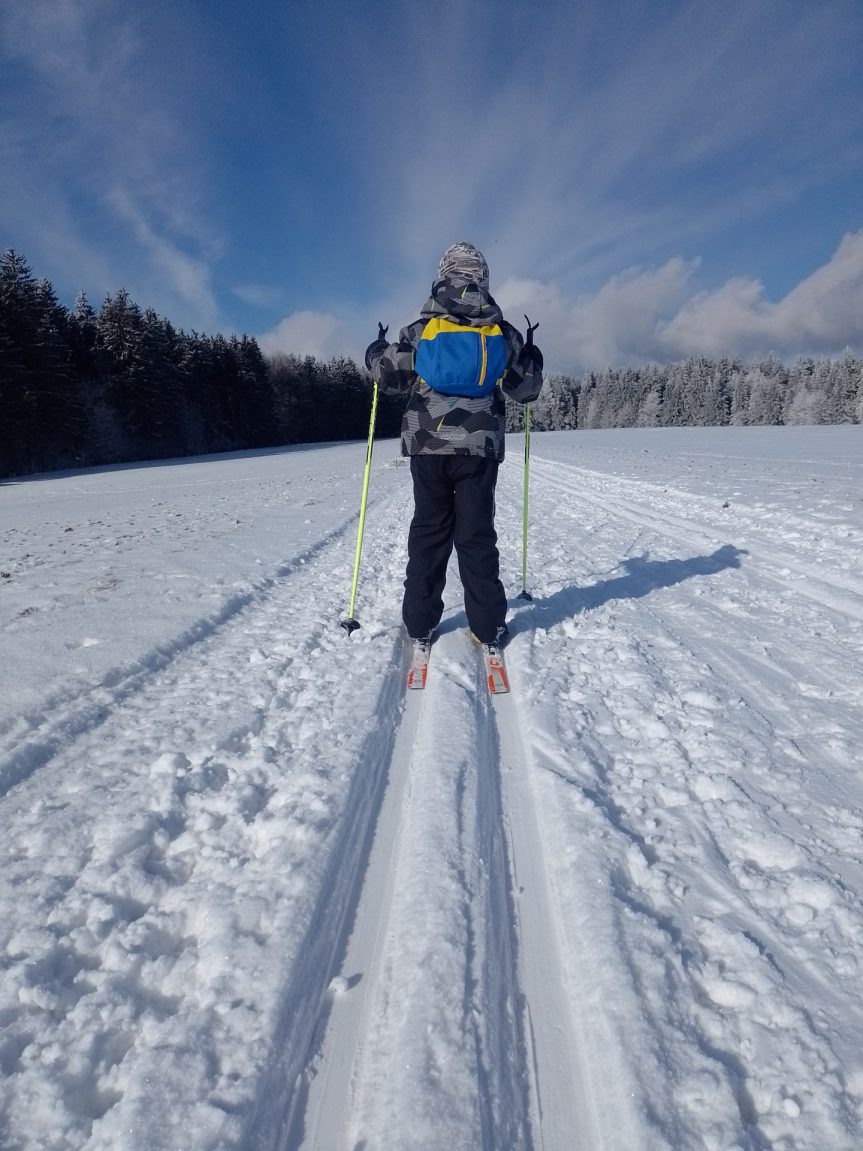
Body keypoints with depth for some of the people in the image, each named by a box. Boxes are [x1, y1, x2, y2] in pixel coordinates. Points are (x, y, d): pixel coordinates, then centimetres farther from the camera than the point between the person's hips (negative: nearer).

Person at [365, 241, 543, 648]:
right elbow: (526, 389, 14)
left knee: (429, 530, 8)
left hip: (428, 445, 0)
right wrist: (532, 355, 34)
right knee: (477, 534, 4)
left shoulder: (421, 330, 4)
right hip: (481, 447, 0)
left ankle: (420, 623, 10)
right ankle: (488, 626, 6)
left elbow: (387, 374, 6)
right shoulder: (505, 333, 7)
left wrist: (376, 350, 28)